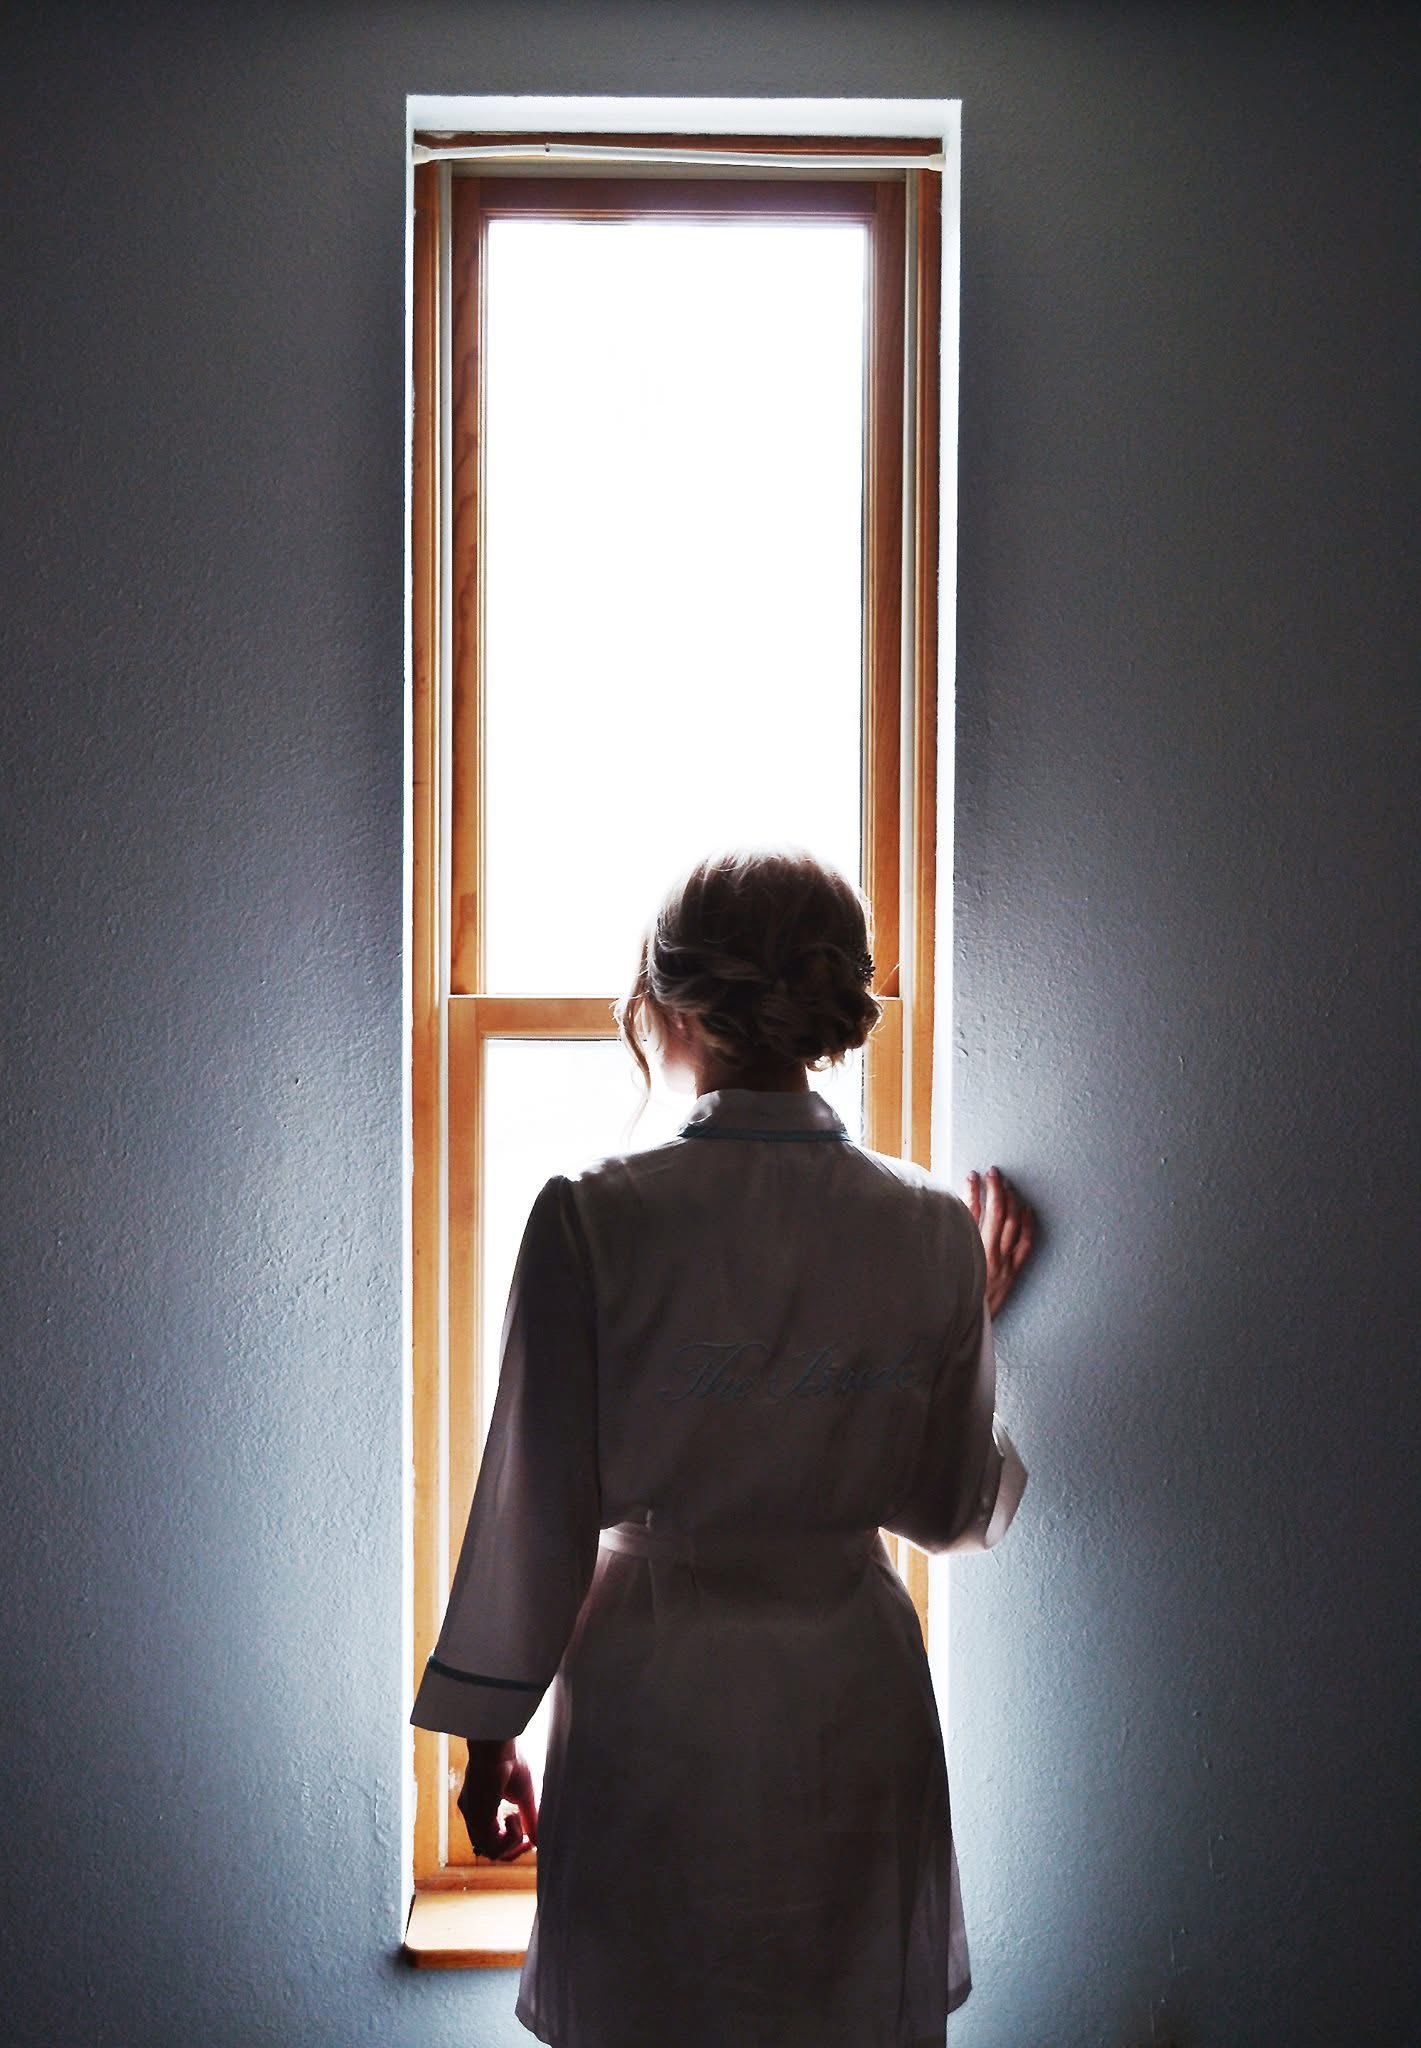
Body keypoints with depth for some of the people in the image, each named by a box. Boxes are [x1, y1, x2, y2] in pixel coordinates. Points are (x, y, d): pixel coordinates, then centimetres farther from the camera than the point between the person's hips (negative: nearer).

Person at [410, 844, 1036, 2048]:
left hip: (656, 1697, -2)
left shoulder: (594, 1217, -15)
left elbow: (537, 1505, -9)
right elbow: (951, 1508, 3)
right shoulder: (931, 1230, -6)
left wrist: (490, 1731, 4)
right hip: (855, 1697, 3)